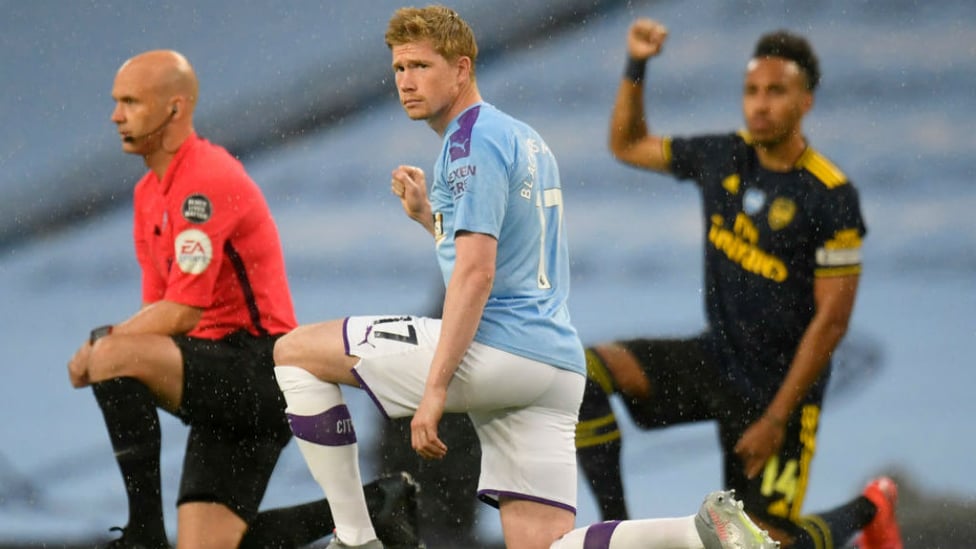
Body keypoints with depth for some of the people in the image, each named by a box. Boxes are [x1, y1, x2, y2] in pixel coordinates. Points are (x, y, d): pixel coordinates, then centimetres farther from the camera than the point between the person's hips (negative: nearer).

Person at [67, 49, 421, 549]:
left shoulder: (206, 181, -15)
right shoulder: (150, 191, 16)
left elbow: (182, 313, -21)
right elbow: (159, 307, 16)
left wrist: (101, 346, -12)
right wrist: (104, 347, -3)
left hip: (258, 369, -10)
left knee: (114, 356, -28)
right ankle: (374, 502, 14)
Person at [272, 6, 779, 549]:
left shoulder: (471, 140, -8)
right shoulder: (522, 137, 21)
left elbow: (476, 274, -18)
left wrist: (435, 387, -21)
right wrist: (427, 214, 25)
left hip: (496, 351, -9)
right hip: (557, 366, 9)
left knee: (295, 352, 3)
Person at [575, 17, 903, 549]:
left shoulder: (832, 198, -18)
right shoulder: (721, 157, -1)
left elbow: (831, 320, -17)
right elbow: (627, 145, 16)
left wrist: (776, 419, -18)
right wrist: (636, 68, -1)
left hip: (777, 386, -5)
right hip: (713, 359, 5)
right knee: (584, 371, -19)